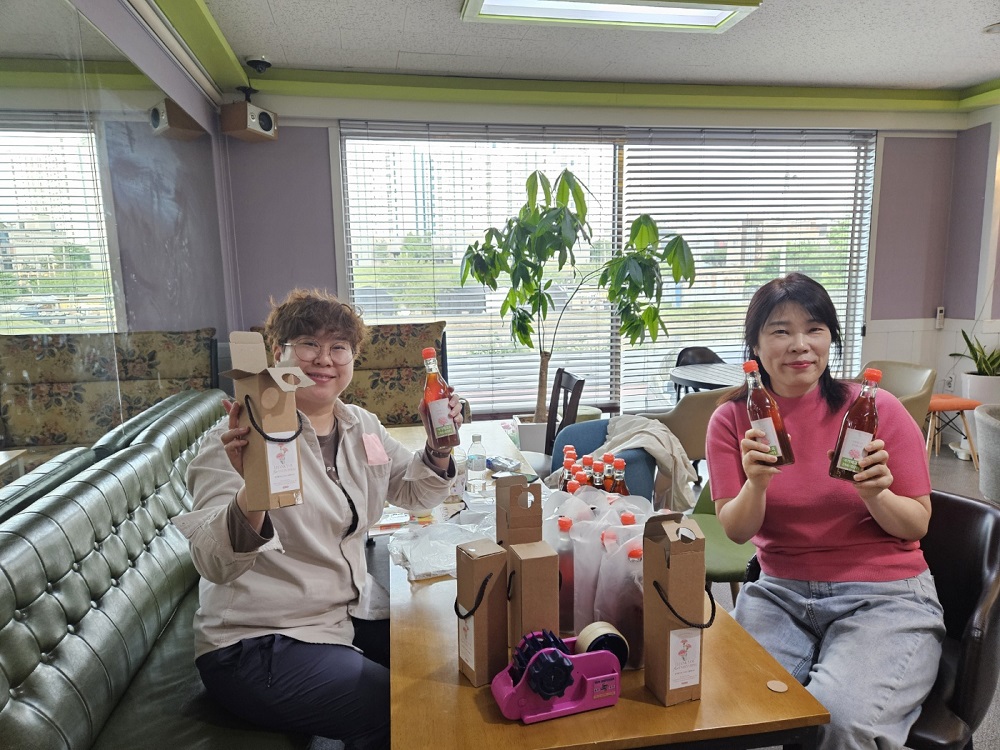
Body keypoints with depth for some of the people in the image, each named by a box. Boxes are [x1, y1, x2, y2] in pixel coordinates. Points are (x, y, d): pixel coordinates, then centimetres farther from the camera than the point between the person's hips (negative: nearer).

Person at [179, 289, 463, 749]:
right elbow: (214, 564, -27)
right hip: (258, 643, -7)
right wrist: (253, 491, -48)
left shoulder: (362, 427, 4)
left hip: (349, 615, 7)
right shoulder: (245, 437, -17)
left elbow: (414, 493, 15)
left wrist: (439, 445, -7)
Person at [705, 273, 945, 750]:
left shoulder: (876, 409, -7)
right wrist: (757, 483, -25)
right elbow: (737, 531, -4)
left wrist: (875, 495, -23)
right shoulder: (733, 420, -2)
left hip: (886, 596, -1)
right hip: (780, 591, 2)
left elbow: (916, 526, -1)